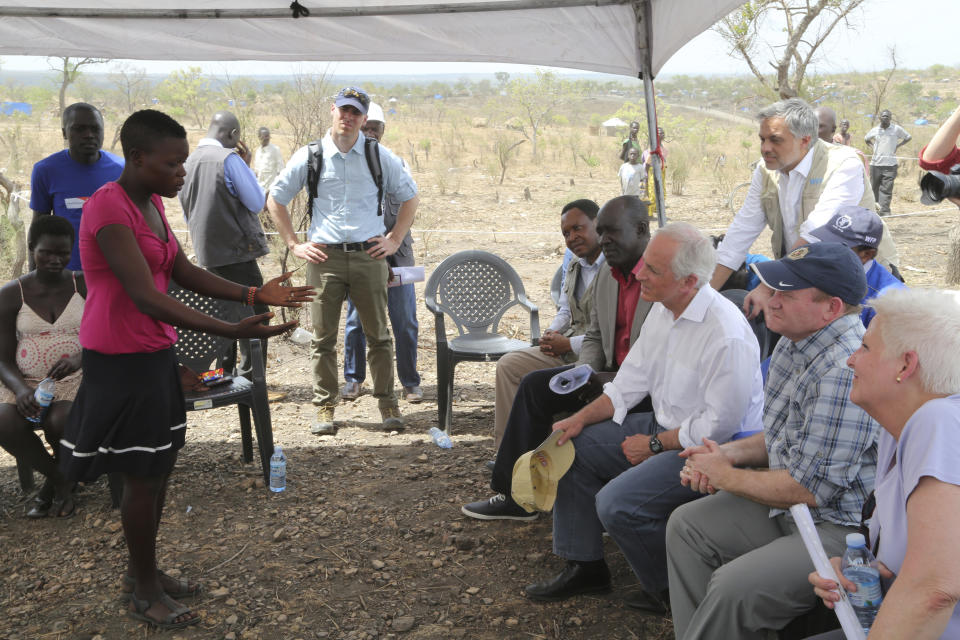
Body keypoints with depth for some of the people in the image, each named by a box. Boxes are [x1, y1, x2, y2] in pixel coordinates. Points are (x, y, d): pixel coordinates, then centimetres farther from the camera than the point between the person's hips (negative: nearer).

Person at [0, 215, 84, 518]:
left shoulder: (86, 286, 2)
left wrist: (79, 358, -27)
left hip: (76, 379, -1)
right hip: (25, 383, 1)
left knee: (61, 420, -34)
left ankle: (57, 482, 1)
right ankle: (60, 478, -2)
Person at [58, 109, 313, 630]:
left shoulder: (151, 204, 8)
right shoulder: (108, 208, -22)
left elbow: (185, 274, 9)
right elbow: (146, 297, -30)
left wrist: (256, 294, -3)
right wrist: (231, 331, -36)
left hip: (154, 354, 9)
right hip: (121, 361, -9)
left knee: (159, 468, 16)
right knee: (142, 476, 2)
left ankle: (141, 570, 34)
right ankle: (144, 594, 20)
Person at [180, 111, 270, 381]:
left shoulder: (187, 163, 10)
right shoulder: (229, 158, -13)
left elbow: (187, 214, 18)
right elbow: (257, 203, -10)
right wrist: (247, 166, -1)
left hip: (209, 254, 8)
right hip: (237, 251, -8)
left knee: (225, 313, 17)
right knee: (254, 315, -1)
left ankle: (226, 375, 21)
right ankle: (250, 378, -1)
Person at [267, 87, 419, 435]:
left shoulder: (379, 156, 6)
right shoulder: (309, 157, 4)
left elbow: (409, 196, 16)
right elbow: (275, 200, 12)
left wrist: (394, 240, 7)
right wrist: (294, 245, 6)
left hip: (369, 255, 0)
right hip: (324, 256, 0)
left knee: (378, 335, 5)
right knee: (323, 337, 4)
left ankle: (387, 403, 16)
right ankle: (324, 407, 14)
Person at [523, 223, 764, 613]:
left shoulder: (727, 335, -28)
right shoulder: (663, 310, 1)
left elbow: (718, 426, -24)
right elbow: (631, 380, 10)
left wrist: (654, 445, -14)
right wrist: (582, 419, -1)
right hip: (664, 425, 10)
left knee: (616, 503, -23)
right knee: (571, 448, 7)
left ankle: (670, 590, 5)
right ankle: (584, 567, 20)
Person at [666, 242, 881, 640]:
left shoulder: (845, 372, -28)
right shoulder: (795, 343, 4)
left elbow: (808, 488, -26)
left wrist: (725, 475, -11)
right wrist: (732, 453, 0)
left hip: (842, 528, -10)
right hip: (791, 503, 11)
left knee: (733, 589, -25)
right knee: (686, 525, 11)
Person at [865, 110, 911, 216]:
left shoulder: (896, 129, 2)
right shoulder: (875, 130, 7)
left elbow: (908, 137, 15)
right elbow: (866, 139, 27)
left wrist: (898, 145, 4)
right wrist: (873, 146, 10)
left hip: (890, 164, -2)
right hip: (876, 163, 2)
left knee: (886, 188, -8)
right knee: (874, 187, 4)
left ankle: (884, 210, -9)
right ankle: (874, 207, 16)